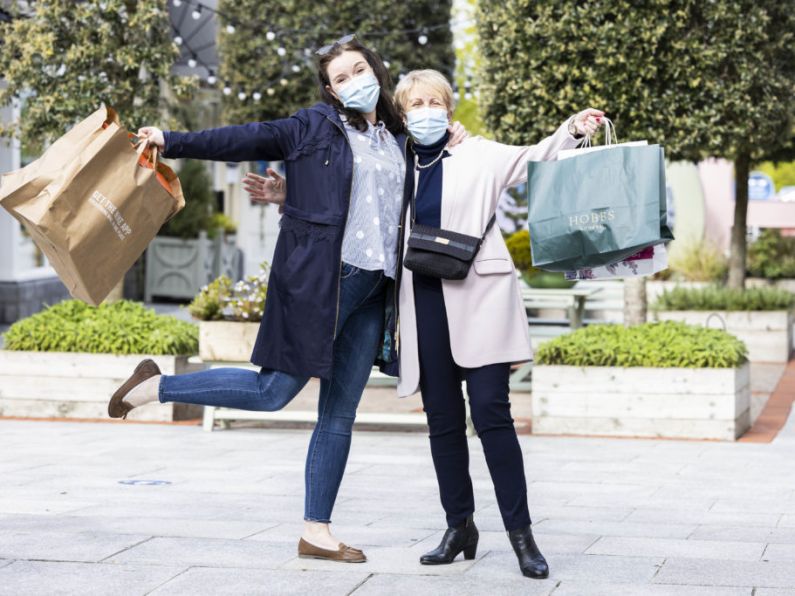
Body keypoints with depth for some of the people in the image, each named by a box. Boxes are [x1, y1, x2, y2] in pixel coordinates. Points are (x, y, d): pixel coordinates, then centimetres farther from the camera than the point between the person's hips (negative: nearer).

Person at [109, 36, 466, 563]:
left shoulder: (399, 141, 17)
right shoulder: (316, 126, 0)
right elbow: (247, 140, -6)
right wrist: (172, 142, -13)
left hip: (372, 290, 6)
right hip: (318, 280, -6)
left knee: (340, 414, 6)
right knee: (275, 391, -7)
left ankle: (317, 533, 12)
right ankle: (156, 386, 11)